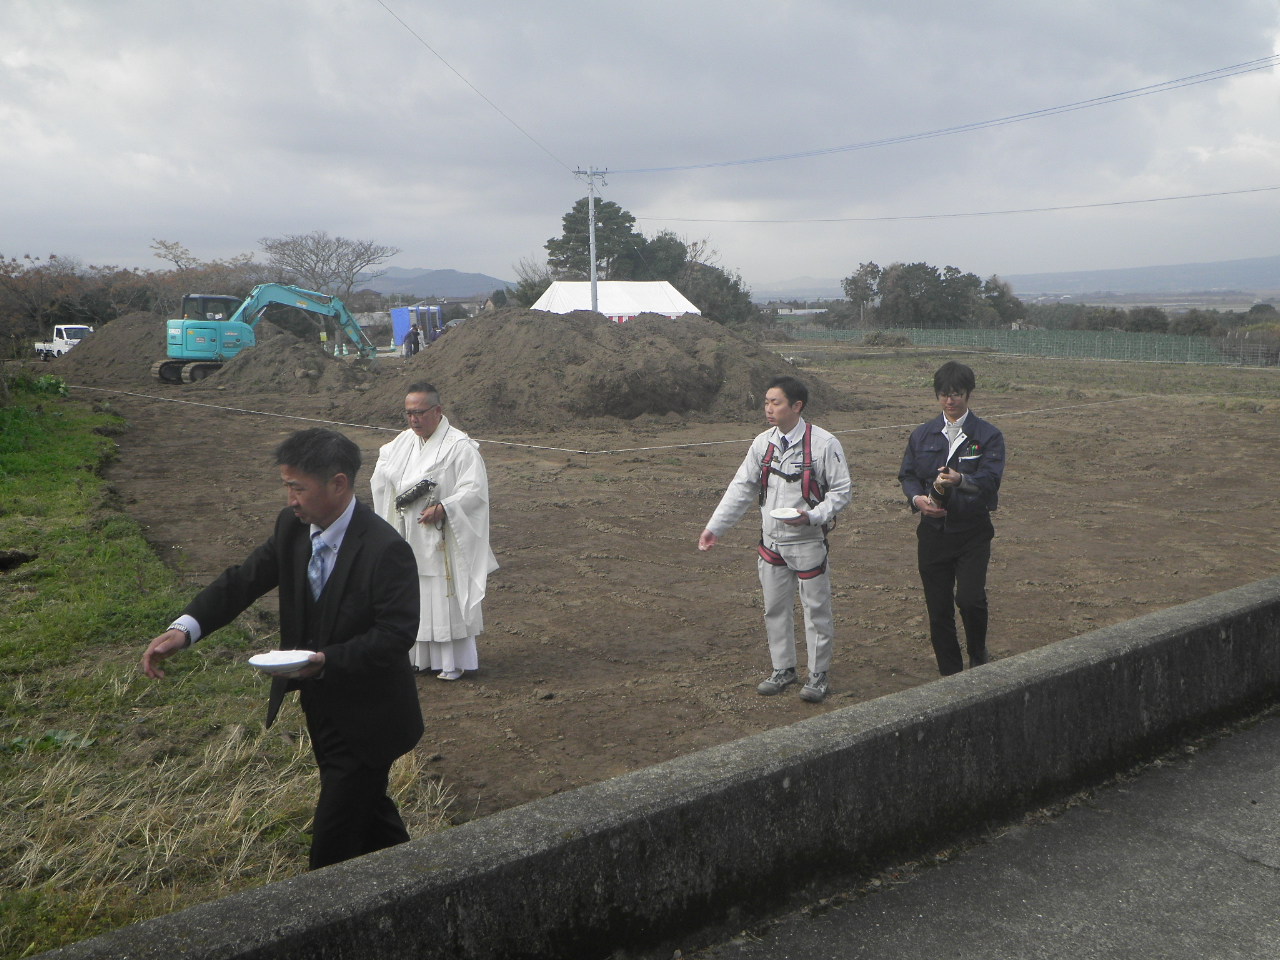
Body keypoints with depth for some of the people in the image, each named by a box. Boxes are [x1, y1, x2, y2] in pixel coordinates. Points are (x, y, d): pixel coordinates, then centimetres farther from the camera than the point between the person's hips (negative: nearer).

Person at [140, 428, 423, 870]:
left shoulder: (386, 550, -26)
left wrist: (326, 660, -35)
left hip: (367, 719, -8)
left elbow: (396, 635, -27)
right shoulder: (292, 527, -3)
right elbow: (243, 580, -5)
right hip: (322, 709, 8)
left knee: (333, 843, -2)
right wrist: (184, 629, -19)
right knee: (370, 811, 27)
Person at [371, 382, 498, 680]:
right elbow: (385, 459, 27)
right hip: (409, 538, 7)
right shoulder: (404, 441, 8)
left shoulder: (460, 446, -14)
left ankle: (455, 661, 10)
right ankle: (420, 656, 23)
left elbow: (475, 489, -18)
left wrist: (443, 508, -28)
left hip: (442, 540, -7)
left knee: (447, 597, -1)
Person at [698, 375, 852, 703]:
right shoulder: (763, 443, 2)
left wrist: (812, 516, -23)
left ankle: (818, 674, 21)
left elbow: (842, 490, -8)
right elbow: (741, 488, 7)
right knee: (775, 607, 13)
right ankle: (782, 669, 29)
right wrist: (715, 527, 3)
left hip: (808, 543, -5)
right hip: (771, 541, 5)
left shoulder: (823, 443, -13)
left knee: (816, 608, 5)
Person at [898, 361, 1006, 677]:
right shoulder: (922, 435, 9)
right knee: (938, 608, 5)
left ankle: (978, 656, 12)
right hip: (933, 531, 3)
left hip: (972, 534, -3)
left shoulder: (988, 436, -1)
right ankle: (950, 675, 20)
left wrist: (960, 480, -33)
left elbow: (990, 480, -13)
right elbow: (907, 474, 10)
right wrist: (918, 498, -12)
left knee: (970, 599, -18)